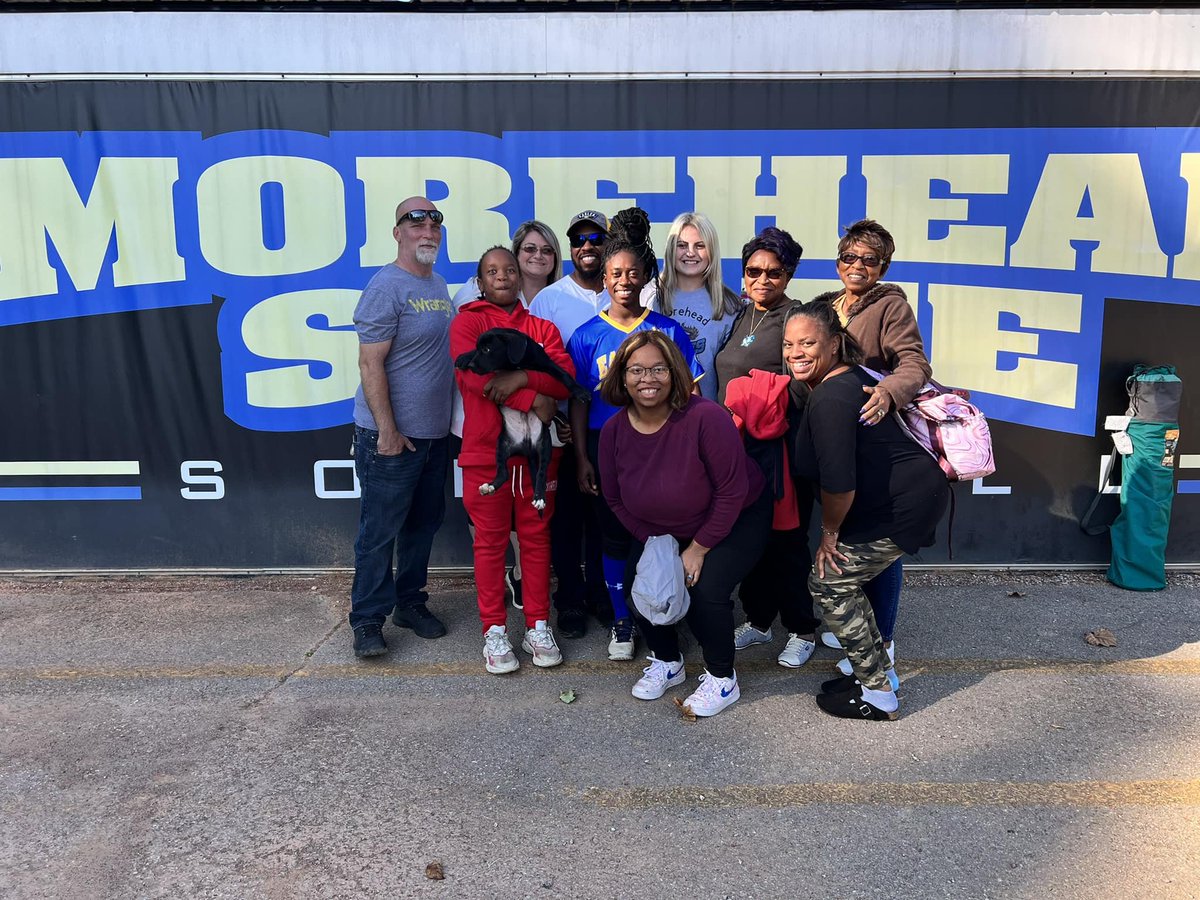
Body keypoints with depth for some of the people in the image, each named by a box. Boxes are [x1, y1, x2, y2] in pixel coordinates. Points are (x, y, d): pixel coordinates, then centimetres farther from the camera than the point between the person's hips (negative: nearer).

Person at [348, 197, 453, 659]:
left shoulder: (439, 286, 13)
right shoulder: (386, 286, -13)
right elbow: (370, 364, -18)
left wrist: (449, 421, 15)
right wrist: (388, 430, -20)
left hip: (434, 432, 8)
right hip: (392, 435, -8)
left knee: (424, 521, 16)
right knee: (380, 530, 0)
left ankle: (410, 602, 30)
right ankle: (367, 619, 11)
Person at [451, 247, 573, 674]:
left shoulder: (542, 328, 14)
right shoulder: (467, 322, 5)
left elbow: (566, 378, -1)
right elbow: (474, 374, -13)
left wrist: (521, 377, -19)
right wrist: (531, 400, -16)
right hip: (485, 451, -3)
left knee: (536, 538, 7)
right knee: (491, 541, 2)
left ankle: (538, 626, 17)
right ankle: (494, 630, 12)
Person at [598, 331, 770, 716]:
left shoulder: (705, 417, -32)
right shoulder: (613, 431, -15)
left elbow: (732, 491, -25)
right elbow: (616, 500, -1)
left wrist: (699, 548, -18)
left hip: (736, 520, -5)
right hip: (660, 530, 5)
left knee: (706, 590, -22)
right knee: (638, 585, -8)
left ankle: (722, 679, 7)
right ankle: (667, 662, 22)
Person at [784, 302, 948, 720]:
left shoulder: (829, 398, -23)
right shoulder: (852, 377, 8)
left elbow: (838, 483, -25)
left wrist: (830, 532, -11)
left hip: (903, 506, -10)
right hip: (918, 491, 10)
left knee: (828, 583, 0)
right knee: (843, 580, 17)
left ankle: (877, 694, 10)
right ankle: (877, 672, 28)